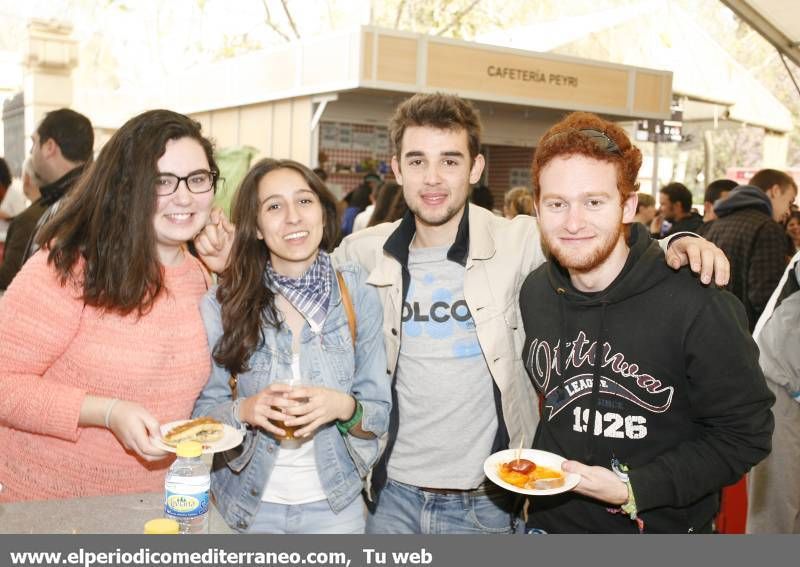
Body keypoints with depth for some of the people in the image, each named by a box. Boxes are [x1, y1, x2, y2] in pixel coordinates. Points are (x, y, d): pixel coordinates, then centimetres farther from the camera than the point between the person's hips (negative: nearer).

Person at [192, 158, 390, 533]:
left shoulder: (357, 294, -10)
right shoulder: (222, 303, -11)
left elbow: (380, 413, -6)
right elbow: (202, 412, -5)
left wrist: (344, 407, -26)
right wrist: (244, 411, -24)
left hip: (334, 503, 0)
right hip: (248, 503, 0)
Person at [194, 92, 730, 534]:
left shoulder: (520, 244, -10)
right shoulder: (365, 252, -3)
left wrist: (678, 245, -18)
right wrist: (234, 261, -5)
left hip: (485, 501, -1)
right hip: (392, 493, 2)